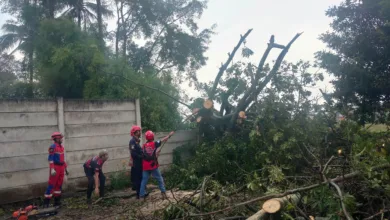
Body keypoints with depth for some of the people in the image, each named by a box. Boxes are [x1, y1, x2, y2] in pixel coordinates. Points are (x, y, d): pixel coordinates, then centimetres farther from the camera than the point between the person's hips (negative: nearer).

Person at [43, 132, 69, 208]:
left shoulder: (62, 147, 13)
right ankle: (46, 202, 0)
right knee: (52, 184, -6)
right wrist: (52, 169, -24)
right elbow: (50, 159, -17)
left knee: (59, 184, 12)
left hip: (61, 167, 8)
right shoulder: (53, 147, -11)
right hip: (55, 167, -8)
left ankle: (57, 201, 21)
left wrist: (65, 168, 20)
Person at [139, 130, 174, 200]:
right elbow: (163, 140, 2)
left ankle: (141, 196, 5)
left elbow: (142, 156, 6)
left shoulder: (143, 146, 4)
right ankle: (163, 193, 12)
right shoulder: (154, 144, -7)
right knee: (160, 179, 12)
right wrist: (169, 135, 16)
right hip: (153, 166, -3)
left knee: (144, 181, 8)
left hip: (145, 167, 3)